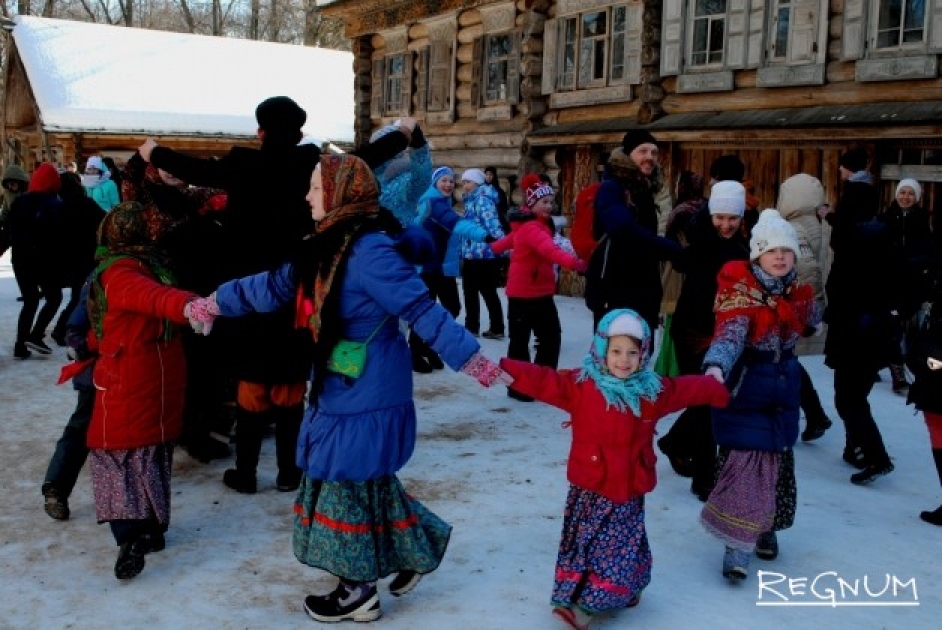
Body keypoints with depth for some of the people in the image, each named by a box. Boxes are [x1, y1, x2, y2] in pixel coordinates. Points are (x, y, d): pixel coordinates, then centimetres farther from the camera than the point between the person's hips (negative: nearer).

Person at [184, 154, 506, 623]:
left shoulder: (370, 250, -21)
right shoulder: (328, 247, 6)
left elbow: (421, 311, -23)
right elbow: (274, 286, 17)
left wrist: (472, 360, -27)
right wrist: (213, 303, 24)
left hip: (366, 398, -8)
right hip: (341, 390, 8)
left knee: (351, 485, 5)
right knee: (363, 484, 18)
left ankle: (359, 592, 24)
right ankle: (413, 552, 36)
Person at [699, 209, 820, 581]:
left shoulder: (797, 291, 3)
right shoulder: (741, 290, -16)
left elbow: (811, 321, 25)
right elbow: (730, 332, -35)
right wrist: (716, 367, -51)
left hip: (783, 387, 6)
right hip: (744, 387, -6)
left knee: (778, 458, 15)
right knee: (745, 460, -11)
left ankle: (765, 528, 34)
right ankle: (738, 545, -5)